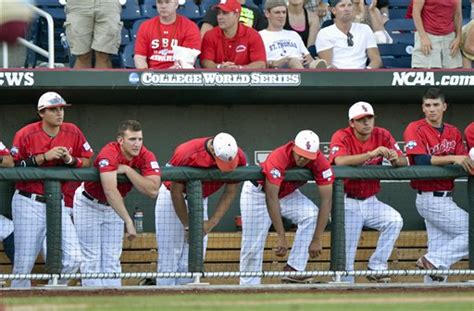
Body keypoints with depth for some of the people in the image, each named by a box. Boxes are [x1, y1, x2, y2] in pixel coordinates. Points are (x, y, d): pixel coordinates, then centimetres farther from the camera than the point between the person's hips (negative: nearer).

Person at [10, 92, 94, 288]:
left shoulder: (73, 133, 4)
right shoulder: (26, 135, -7)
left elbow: (86, 162, 10)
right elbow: (13, 166, -12)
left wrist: (71, 160, -11)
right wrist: (44, 157, -19)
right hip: (28, 204, -4)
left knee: (72, 259, -6)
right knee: (24, 263, -5)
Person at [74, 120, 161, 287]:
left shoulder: (146, 156, -19)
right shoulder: (109, 154, -34)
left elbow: (152, 190, -32)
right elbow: (110, 191, -46)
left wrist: (127, 170, -35)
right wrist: (128, 221, -51)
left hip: (113, 206, 5)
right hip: (88, 203, -5)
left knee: (112, 259, 4)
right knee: (92, 259, -6)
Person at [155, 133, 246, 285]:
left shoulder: (238, 158, -20)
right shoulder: (186, 154, -32)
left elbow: (230, 192, -7)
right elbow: (176, 192, -20)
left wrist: (211, 223, -15)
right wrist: (188, 226, -15)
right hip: (171, 198, -4)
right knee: (170, 256, -9)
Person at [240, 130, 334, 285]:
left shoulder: (320, 162, -27)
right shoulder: (279, 158, -38)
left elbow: (327, 199, -28)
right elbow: (271, 198, -41)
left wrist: (317, 240, -34)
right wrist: (282, 237, -45)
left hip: (287, 194, 3)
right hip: (258, 192, -3)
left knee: (311, 214, -24)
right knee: (252, 247, -8)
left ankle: (293, 271, -21)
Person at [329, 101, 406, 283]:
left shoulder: (382, 136, -1)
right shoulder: (342, 137, -13)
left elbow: (404, 162, -7)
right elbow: (340, 161, -34)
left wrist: (395, 159, -32)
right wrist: (371, 154, -42)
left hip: (370, 201, 3)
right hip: (347, 203, -3)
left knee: (395, 220, -21)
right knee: (347, 251, -6)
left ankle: (377, 268, -11)